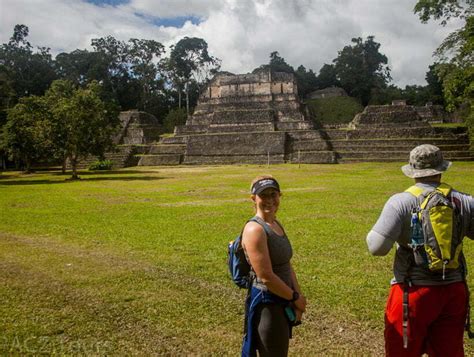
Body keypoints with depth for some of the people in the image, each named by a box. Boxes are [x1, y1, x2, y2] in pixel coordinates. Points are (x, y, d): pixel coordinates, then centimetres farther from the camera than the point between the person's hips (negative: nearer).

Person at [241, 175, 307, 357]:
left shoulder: (277, 225, 8)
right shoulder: (255, 230, -21)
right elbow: (266, 277, -24)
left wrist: (298, 298, 4)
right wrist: (295, 297, -11)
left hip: (283, 302, 9)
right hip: (267, 304, -9)